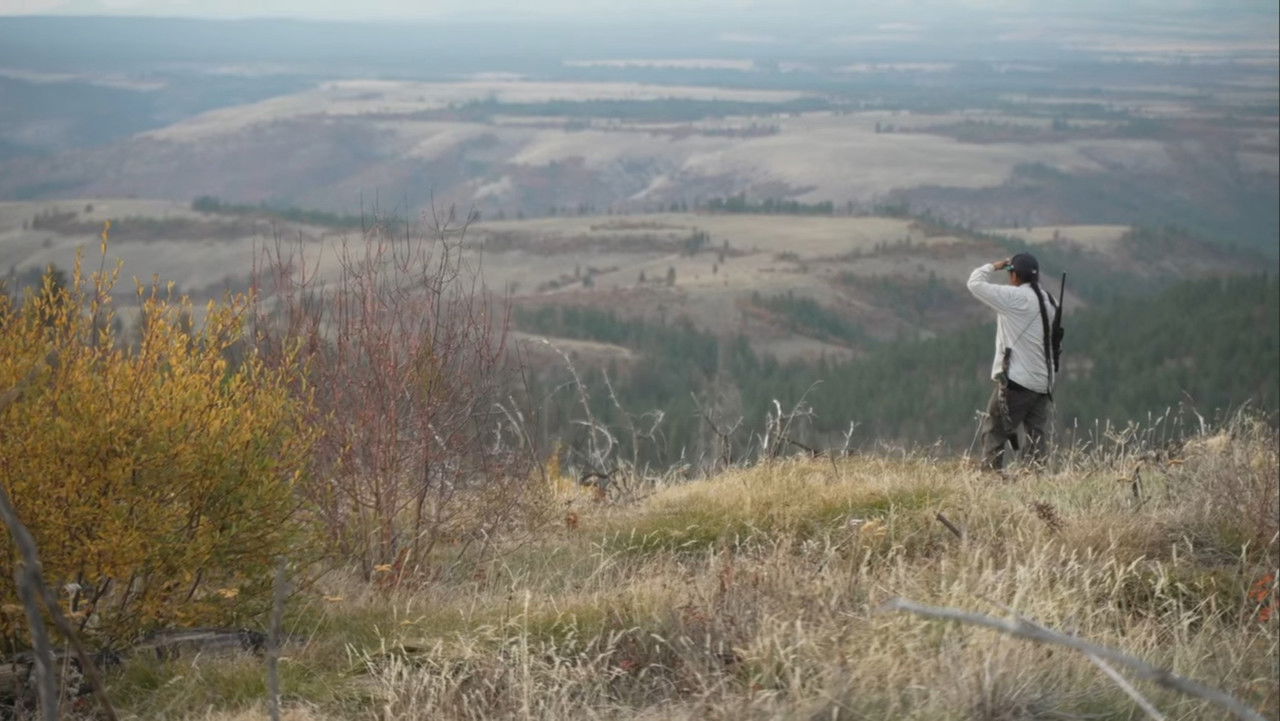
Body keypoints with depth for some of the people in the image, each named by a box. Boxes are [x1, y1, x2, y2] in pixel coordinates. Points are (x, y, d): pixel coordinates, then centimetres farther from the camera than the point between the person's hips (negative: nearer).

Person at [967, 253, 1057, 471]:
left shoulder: (1015, 297, -11)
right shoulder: (1049, 301, 11)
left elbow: (975, 283, -7)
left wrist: (993, 267, 7)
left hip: (1016, 381, -7)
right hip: (1043, 383, 7)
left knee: (993, 431, -1)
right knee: (1037, 438, 6)